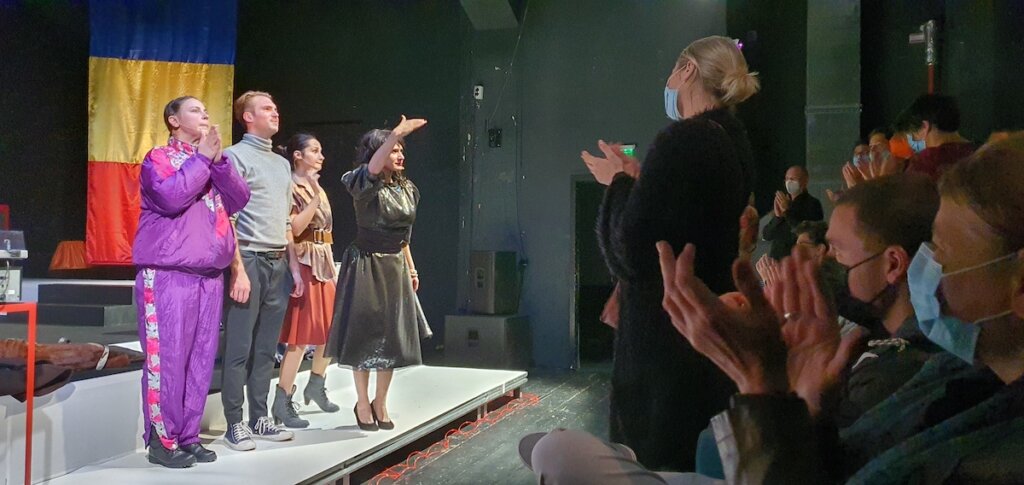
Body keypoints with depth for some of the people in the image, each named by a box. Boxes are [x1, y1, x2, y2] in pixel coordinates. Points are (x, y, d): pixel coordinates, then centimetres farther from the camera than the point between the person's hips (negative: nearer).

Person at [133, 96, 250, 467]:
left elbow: (239, 199, 5)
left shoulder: (211, 162, 20)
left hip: (209, 275, 6)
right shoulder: (158, 158, 1)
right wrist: (202, 158, -10)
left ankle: (188, 437, 14)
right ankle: (162, 441, 2)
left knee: (201, 359, 6)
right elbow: (172, 196, -18)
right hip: (168, 275, -6)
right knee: (167, 358, -6)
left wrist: (218, 160, -5)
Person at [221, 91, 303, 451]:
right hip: (248, 260, -7)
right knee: (239, 348, -2)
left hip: (278, 263, 7)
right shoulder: (236, 156, -3)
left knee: (266, 348, 10)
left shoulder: (282, 164, 19)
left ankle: (259, 418, 17)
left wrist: (294, 266, 16)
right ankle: (235, 424, 4)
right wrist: (239, 270, -17)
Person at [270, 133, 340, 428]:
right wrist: (315, 197, -21)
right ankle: (282, 403, 0)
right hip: (303, 264, -8)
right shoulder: (290, 188, -7)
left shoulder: (317, 188, 18)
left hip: (324, 264, 9)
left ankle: (316, 386, 30)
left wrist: (332, 268, 17)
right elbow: (294, 228, -18)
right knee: (301, 337, -8)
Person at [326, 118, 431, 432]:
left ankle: (380, 403, 22)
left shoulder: (406, 189, 9)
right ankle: (362, 404, 17)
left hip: (395, 267, 6)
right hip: (367, 266, -6)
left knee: (393, 337, 8)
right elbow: (373, 168, -36)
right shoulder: (365, 185, -11)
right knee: (365, 335, 1)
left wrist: (411, 268, 18)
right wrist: (397, 133, -47)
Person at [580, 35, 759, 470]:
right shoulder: (732, 142, 8)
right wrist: (639, 181, 16)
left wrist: (621, 183, -7)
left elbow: (631, 254, -22)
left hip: (664, 336, -9)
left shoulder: (681, 141, -20)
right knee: (693, 460, 21)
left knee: (654, 458, 3)